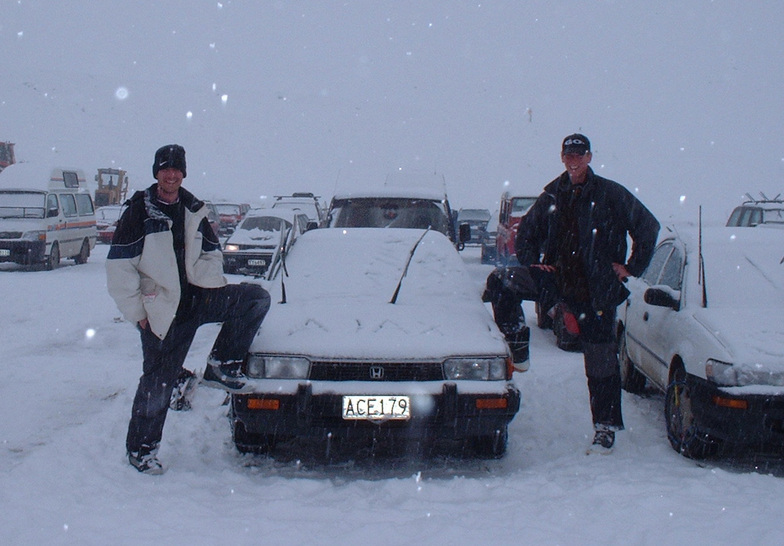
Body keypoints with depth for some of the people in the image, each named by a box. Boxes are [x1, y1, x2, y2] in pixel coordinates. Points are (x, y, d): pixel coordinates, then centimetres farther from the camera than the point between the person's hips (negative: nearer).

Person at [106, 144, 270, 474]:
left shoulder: (193, 210, 10)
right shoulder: (139, 213, -5)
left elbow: (212, 254, 19)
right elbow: (119, 268, -8)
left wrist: (213, 287, 0)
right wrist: (137, 312, -10)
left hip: (197, 298, 5)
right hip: (162, 310, -4)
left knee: (256, 298, -12)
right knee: (158, 382, -1)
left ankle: (221, 366, -5)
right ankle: (140, 449, 18)